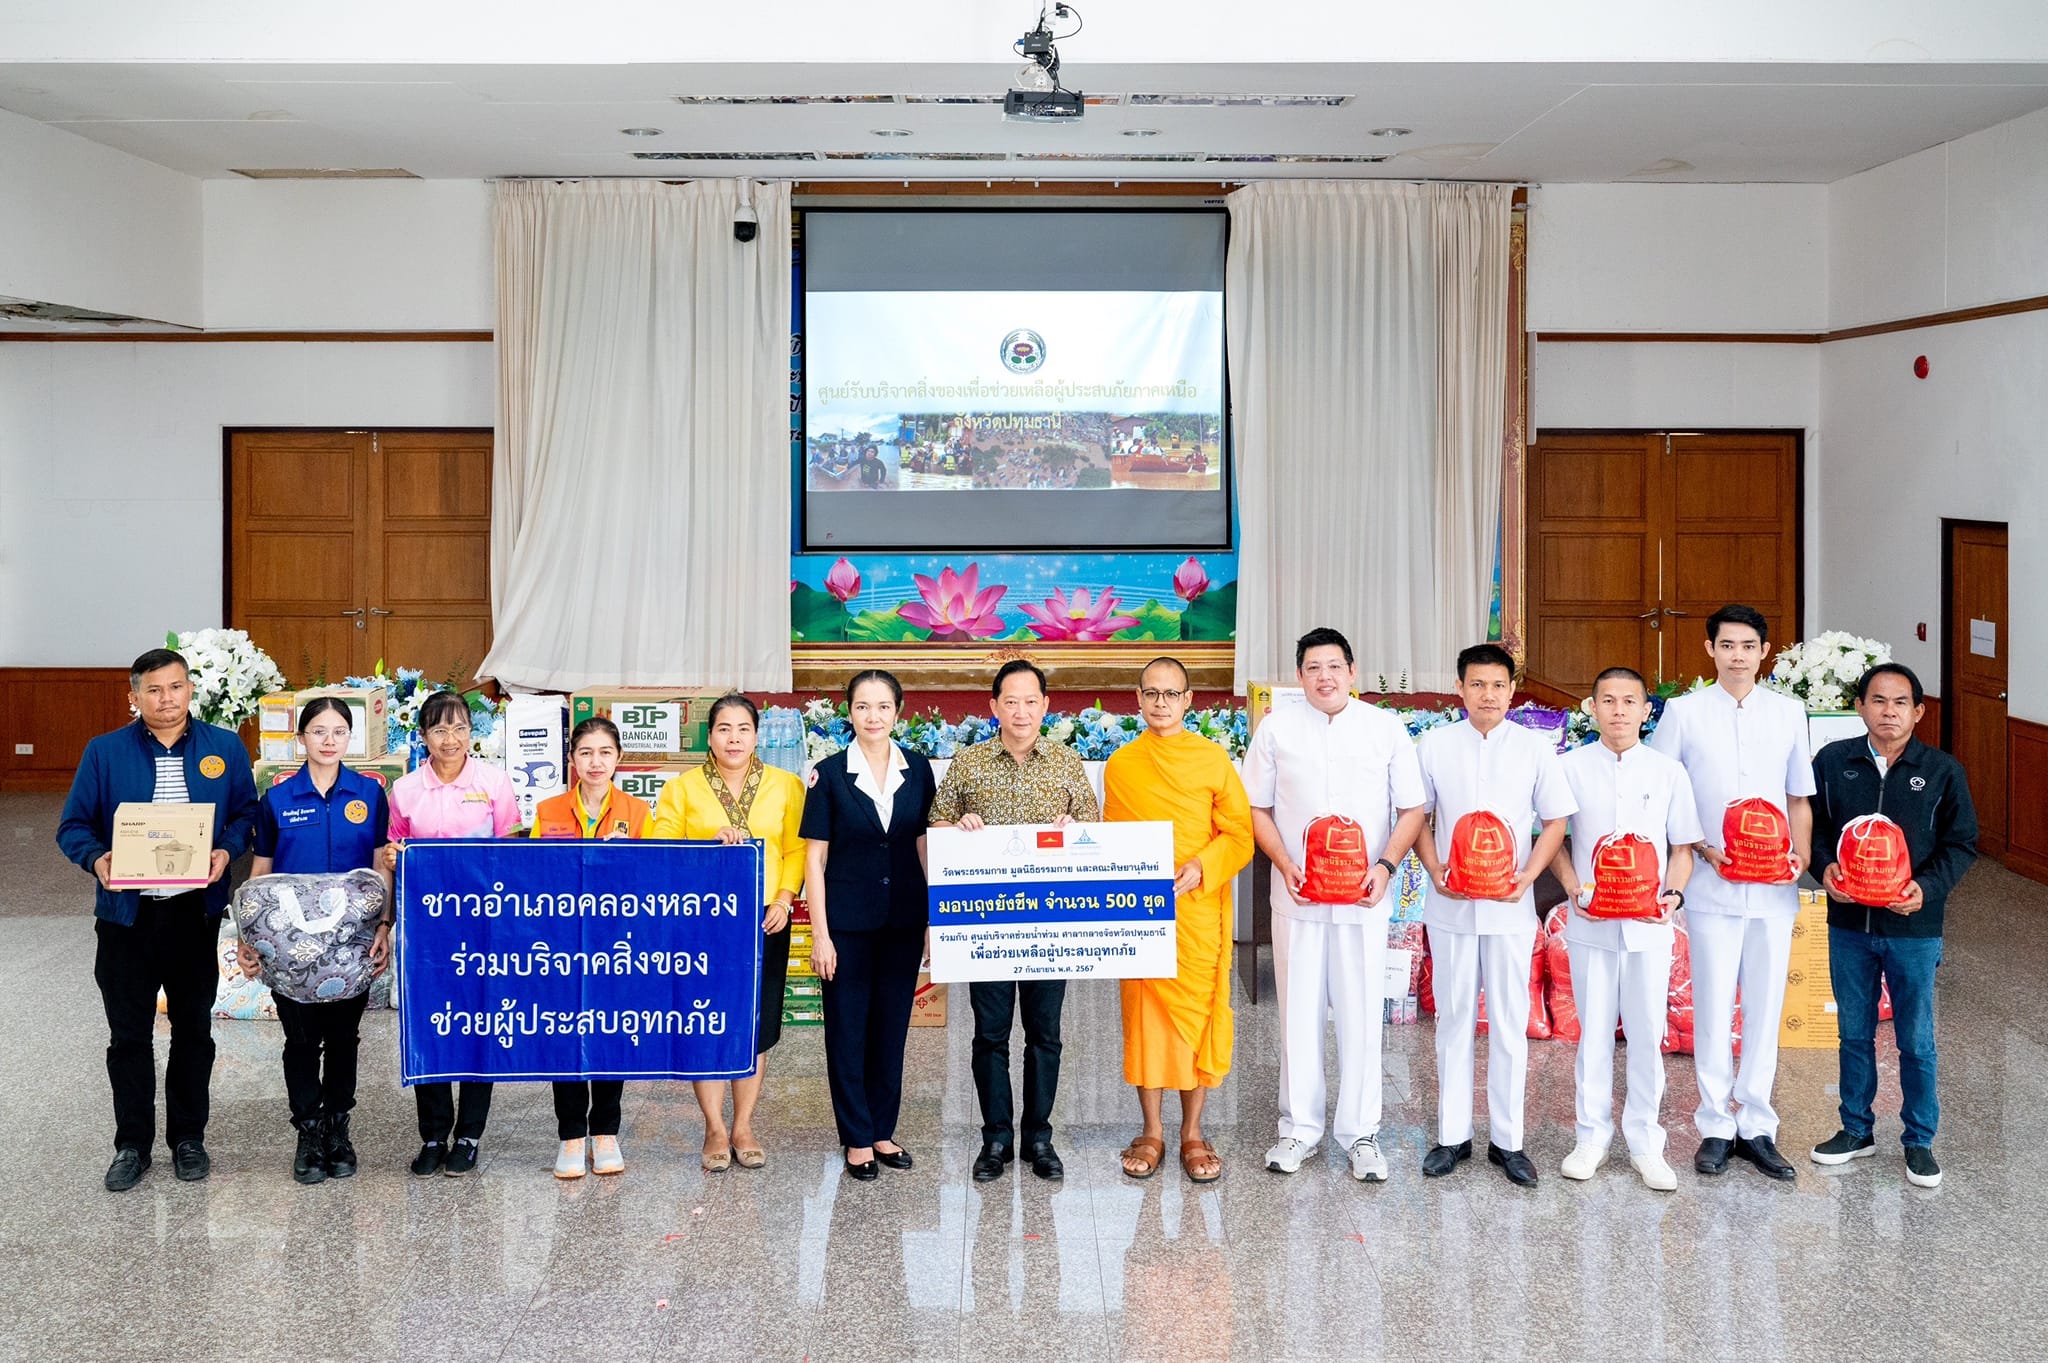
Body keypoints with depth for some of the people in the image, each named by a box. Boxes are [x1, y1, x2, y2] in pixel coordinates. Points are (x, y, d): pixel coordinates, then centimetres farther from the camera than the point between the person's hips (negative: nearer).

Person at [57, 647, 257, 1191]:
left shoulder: (225, 748, 2)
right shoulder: (105, 752, -2)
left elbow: (246, 813, 7)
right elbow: (73, 826, 1)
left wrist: (226, 851, -12)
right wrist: (96, 858, -19)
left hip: (196, 914, 1)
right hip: (127, 915, -1)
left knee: (194, 1029, 11)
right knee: (129, 1034, 6)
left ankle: (188, 1137, 25)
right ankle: (132, 1145, 19)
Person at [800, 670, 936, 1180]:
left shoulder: (918, 770, 3)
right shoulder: (829, 774, -5)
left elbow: (925, 847, 8)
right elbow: (814, 858, -4)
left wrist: (933, 919, 4)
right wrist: (820, 934, -8)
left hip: (903, 921, 3)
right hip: (848, 921, -3)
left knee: (893, 1024, 10)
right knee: (848, 1028, 4)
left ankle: (883, 1130, 23)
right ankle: (857, 1138, 14)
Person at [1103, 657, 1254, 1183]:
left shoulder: (1213, 759, 1)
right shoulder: (1119, 764, 7)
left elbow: (1239, 835, -1)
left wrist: (1200, 869, -16)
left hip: (1199, 911, -1)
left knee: (1198, 1015, 3)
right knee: (1143, 1015, 4)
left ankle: (1193, 1132, 15)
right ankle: (1151, 1131, 16)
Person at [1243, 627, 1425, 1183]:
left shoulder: (1386, 728, 3)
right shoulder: (1276, 729, 4)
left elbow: (1412, 809, 3)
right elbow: (1257, 809, 7)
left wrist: (1385, 866, -12)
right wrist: (1285, 865, -7)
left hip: (1363, 900, -1)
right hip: (1297, 898, 1)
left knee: (1360, 1013, 3)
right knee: (1299, 1011, 6)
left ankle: (1360, 1131, 14)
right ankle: (1299, 1127, 18)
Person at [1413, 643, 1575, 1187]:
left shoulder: (1535, 747, 1)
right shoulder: (1434, 745, 2)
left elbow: (1556, 820, 5)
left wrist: (1529, 875, -9)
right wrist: (1435, 869, -6)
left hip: (1511, 907, 0)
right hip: (1451, 906, 0)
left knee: (1510, 1022, 3)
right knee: (1454, 1019, 7)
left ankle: (1507, 1139, 12)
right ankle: (1452, 1135, 16)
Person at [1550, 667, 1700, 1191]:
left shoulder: (1668, 771, 4)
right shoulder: (1570, 768, 2)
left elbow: (1682, 847, 9)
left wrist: (1673, 894, -8)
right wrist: (1574, 890, -8)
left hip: (1649, 926, 0)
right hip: (1591, 924, 0)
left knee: (1647, 1032, 4)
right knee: (1593, 1030, 6)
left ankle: (1645, 1142, 15)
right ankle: (1593, 1136, 17)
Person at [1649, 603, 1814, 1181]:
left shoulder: (1789, 712, 8)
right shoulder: (1684, 711, 1)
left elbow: (1799, 797, 14)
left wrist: (1800, 853, -3)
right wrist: (1705, 849, -9)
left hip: (1774, 889, 2)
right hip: (1713, 889, -2)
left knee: (1765, 1008, 7)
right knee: (1713, 1008, 1)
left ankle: (1756, 1126, 16)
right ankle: (1716, 1126, 12)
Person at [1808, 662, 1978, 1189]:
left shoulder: (1942, 771, -5)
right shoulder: (1832, 761, -1)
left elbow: (1961, 843, 0)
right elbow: (1813, 824, 8)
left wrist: (1928, 887, -16)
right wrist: (1825, 867, -11)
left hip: (1914, 928, -2)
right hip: (1849, 924, 2)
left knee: (1916, 1041, 6)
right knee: (1855, 1033, 14)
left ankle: (1919, 1141, 21)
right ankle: (1856, 1129, 29)